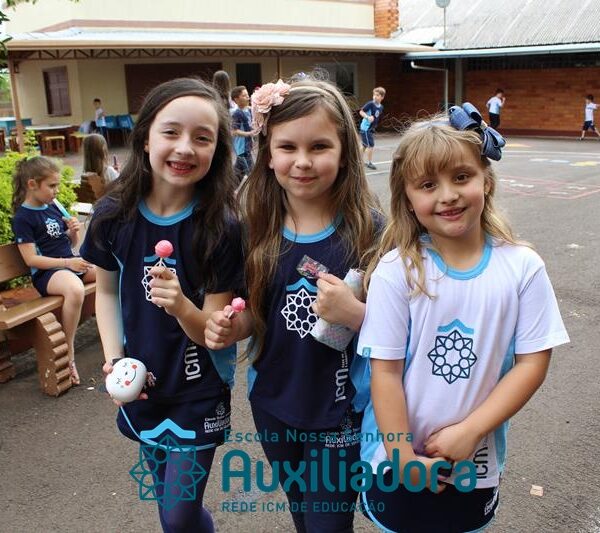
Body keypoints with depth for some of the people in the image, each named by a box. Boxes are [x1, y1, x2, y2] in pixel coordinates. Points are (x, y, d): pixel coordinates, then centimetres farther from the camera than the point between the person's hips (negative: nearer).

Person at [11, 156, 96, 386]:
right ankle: (69, 353, -25)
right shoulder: (22, 218, -7)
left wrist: (74, 231, -1)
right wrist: (66, 263, -21)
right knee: (75, 290, -40)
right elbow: (31, 259, -13)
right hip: (46, 272, -7)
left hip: (71, 262, 7)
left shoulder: (53, 207, 13)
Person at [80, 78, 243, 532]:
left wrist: (181, 306, -38)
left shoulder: (221, 227, -20)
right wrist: (114, 359, -8)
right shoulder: (114, 214, -10)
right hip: (142, 388, 4)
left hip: (199, 394, -3)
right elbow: (106, 291, 4)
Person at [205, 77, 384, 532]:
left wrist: (353, 313, -29)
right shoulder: (258, 229, -6)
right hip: (272, 405, 4)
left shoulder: (368, 231, -17)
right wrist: (231, 327, -13)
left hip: (341, 414, -4)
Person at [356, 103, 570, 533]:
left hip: (476, 463, 2)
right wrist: (402, 456, -13)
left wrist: (469, 431, -15)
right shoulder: (396, 271, -17)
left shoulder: (523, 267, -11)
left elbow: (533, 362, -9)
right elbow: (385, 370, -14)